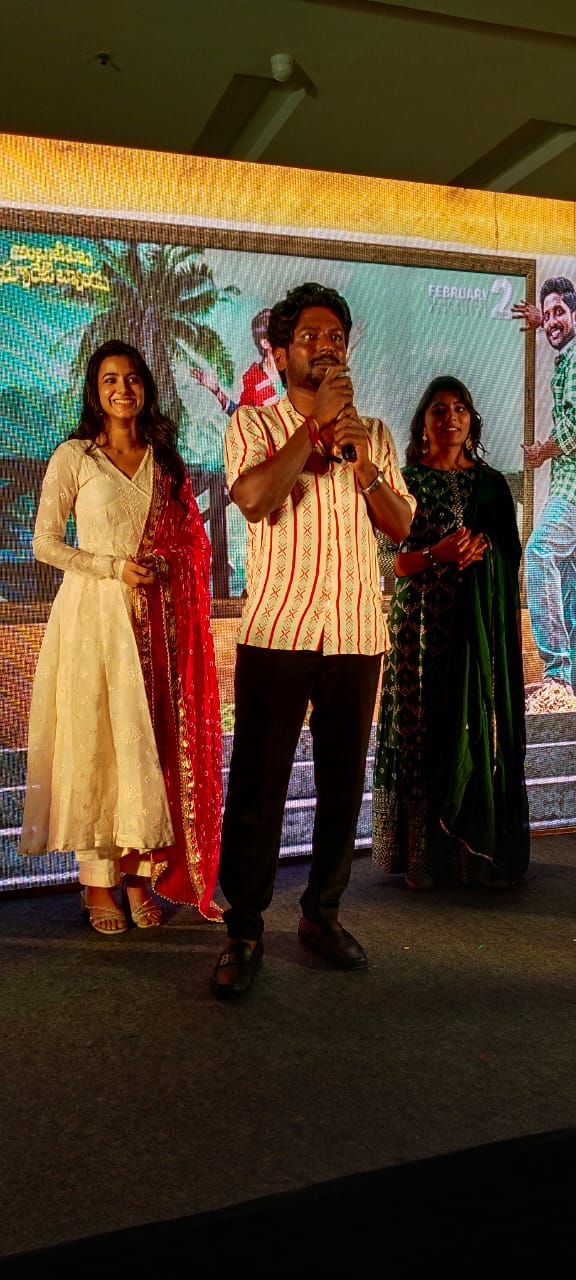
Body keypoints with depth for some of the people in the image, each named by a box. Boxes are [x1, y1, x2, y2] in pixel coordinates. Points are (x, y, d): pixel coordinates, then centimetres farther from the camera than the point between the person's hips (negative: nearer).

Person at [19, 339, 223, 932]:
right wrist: (115, 567, -10)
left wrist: (163, 571, 1)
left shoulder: (164, 459, 14)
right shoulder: (73, 456, 2)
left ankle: (140, 872, 13)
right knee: (94, 740, -2)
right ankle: (98, 881, 8)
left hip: (155, 617, 4)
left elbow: (185, 543, 19)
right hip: (93, 614, -3)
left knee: (151, 740, 2)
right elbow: (45, 543, -1)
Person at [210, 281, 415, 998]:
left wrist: (363, 467, -6)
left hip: (357, 635, 4)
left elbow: (402, 526, 10)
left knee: (343, 784, 9)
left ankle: (322, 914, 25)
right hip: (277, 632, -4)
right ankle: (243, 932, 11)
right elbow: (255, 498, -15)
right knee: (257, 786, -2)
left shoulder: (374, 434, 16)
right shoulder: (253, 424, 5)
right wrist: (316, 421, -11)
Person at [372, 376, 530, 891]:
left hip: (480, 623, 2)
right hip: (422, 621, -2)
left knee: (479, 724, 1)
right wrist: (438, 554, -20)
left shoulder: (491, 483, 12)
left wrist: (481, 549, -13)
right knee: (423, 725, -2)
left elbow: (511, 552, 8)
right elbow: (391, 560, -2)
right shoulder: (405, 480, 5)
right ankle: (423, 856, 5)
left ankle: (482, 852, 11)